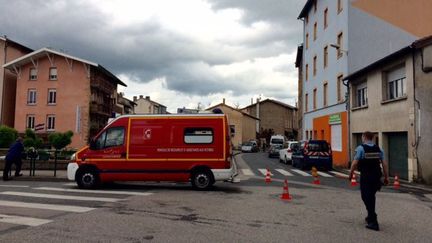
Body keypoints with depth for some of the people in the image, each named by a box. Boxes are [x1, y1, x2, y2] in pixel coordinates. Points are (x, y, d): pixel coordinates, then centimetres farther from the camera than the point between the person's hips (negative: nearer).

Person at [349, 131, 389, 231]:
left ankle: (373, 222, -2)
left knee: (367, 198, 0)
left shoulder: (360, 148, -8)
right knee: (371, 197, 21)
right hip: (376, 177, 6)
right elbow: (384, 164, 5)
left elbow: (355, 163, -13)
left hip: (365, 177, -6)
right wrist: (386, 177, 11)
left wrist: (351, 173, 0)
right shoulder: (379, 149, 8)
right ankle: (371, 217, 33)